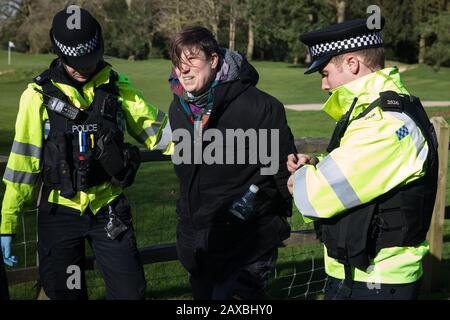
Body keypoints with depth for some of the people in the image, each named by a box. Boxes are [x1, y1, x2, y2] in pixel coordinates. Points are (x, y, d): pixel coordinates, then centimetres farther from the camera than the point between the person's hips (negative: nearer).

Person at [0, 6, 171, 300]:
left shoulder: (119, 88, 0)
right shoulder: (39, 96, -5)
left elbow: (154, 129, 6)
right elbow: (24, 161, -3)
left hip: (109, 209, 1)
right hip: (59, 211, -1)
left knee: (130, 291, 0)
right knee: (64, 292, 9)